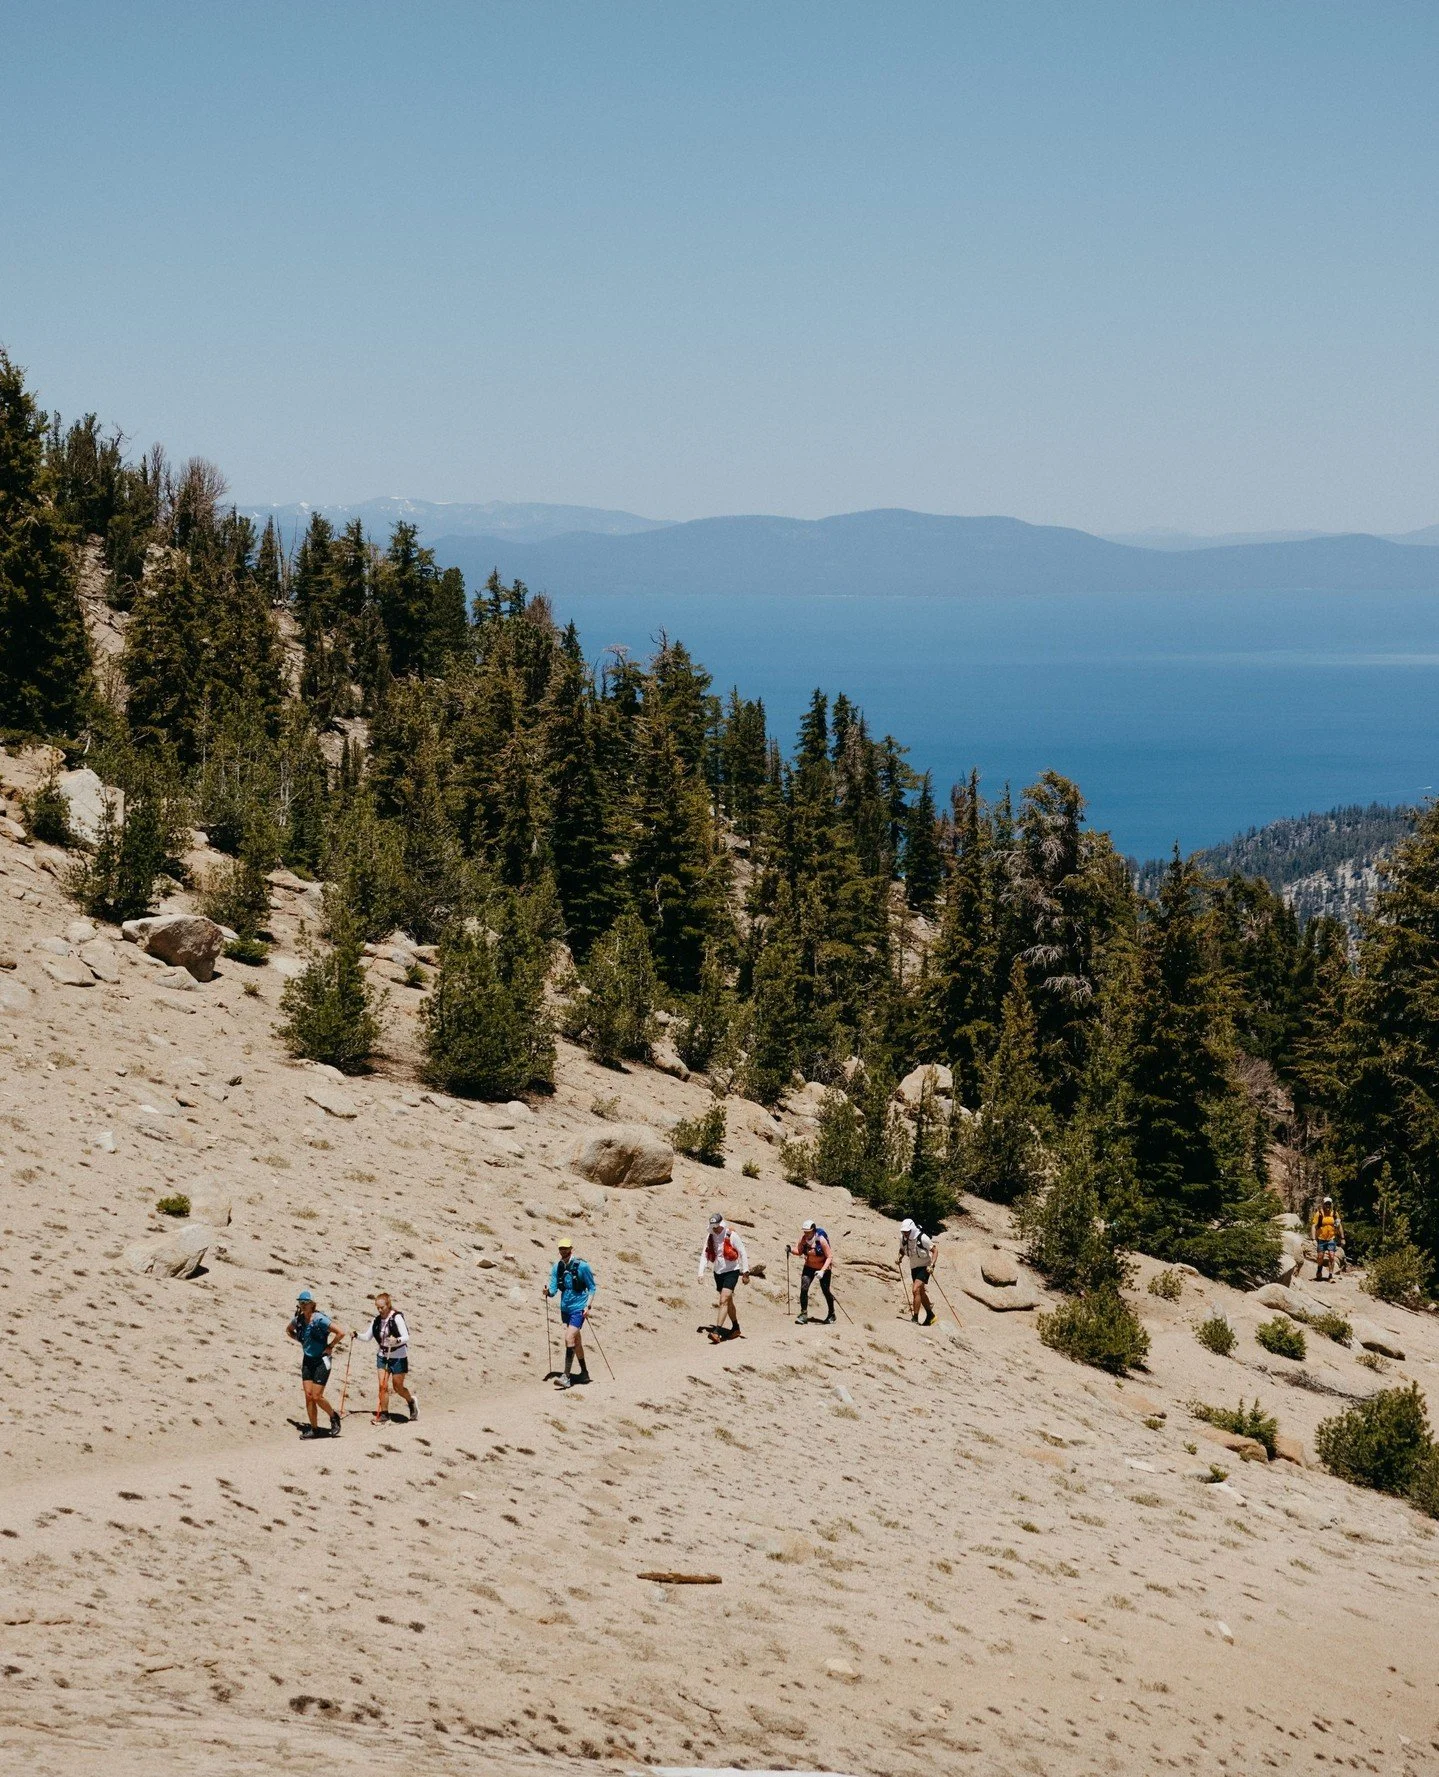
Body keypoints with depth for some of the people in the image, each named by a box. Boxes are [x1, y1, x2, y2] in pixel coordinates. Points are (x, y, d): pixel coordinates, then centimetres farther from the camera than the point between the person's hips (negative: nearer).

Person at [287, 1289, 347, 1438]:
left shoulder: (319, 1319, -19)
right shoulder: (298, 1319, 1)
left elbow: (341, 1332, -22)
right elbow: (289, 1330, 24)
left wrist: (330, 1346, -14)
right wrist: (300, 1341, 11)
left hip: (321, 1360, -6)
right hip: (307, 1360, 6)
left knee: (316, 1397, -7)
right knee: (308, 1396, 2)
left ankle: (334, 1417, 19)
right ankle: (314, 1429, 12)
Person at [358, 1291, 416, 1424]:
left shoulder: (397, 1318, -16)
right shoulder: (377, 1320, 2)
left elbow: (406, 1337, -20)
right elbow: (368, 1336, 10)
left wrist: (397, 1341, -40)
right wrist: (357, 1335, -7)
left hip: (398, 1357, -5)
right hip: (382, 1356, 5)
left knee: (398, 1387, 5)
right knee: (382, 1386, -4)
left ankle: (411, 1401, 34)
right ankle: (384, 1415, 4)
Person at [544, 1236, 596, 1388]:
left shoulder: (582, 1266, -12)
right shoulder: (557, 1267, 1)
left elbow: (592, 1288, -5)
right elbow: (554, 1290, -1)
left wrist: (588, 1306, -15)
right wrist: (548, 1291, -23)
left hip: (578, 1309, -6)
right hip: (565, 1308, 6)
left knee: (569, 1339, -16)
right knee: (576, 1341, 17)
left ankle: (566, 1377, -16)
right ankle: (584, 1373, 31)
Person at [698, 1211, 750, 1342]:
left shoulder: (732, 1236, -14)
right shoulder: (710, 1237, 2)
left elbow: (743, 1253, -8)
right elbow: (704, 1255, 3)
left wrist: (745, 1272, -8)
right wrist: (700, 1272, -8)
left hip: (732, 1272, -6)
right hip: (718, 1272, 6)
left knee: (724, 1301, -17)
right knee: (728, 1302, 18)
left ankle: (717, 1331, -24)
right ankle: (736, 1328, 34)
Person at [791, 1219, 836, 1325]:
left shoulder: (821, 1240, -27)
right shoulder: (803, 1239, -15)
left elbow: (830, 1257, -23)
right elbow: (799, 1252, -3)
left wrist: (822, 1271, -32)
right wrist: (791, 1249, -25)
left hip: (823, 1268, -4)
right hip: (809, 1267, 4)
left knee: (826, 1290, 6)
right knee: (804, 1288, -13)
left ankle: (831, 1315, 27)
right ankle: (803, 1314, -7)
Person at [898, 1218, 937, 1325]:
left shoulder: (922, 1238, -23)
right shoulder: (903, 1238, -7)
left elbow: (934, 1251, -14)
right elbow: (902, 1250, 13)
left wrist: (932, 1265, -24)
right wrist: (900, 1257, -7)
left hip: (924, 1267, -7)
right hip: (914, 1267, 7)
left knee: (916, 1290, -21)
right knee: (921, 1292, 18)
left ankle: (915, 1317, -19)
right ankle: (930, 1315, 36)